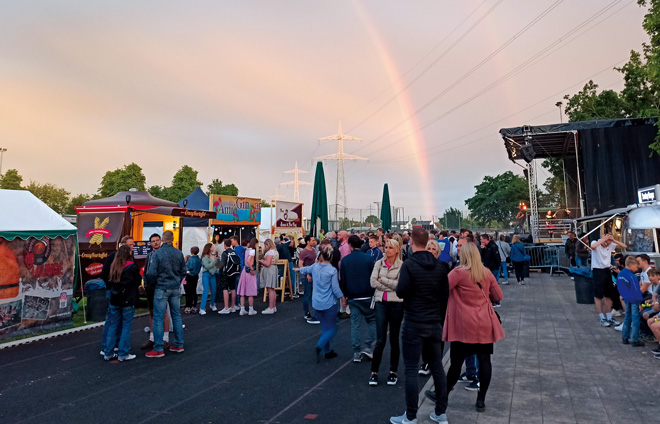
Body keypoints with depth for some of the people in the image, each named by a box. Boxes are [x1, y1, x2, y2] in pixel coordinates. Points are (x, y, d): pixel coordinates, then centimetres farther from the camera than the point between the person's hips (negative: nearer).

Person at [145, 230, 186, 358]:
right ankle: (179, 345, 20)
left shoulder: (157, 253, -11)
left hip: (162, 289, -5)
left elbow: (151, 273, -12)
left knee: (158, 318, 1)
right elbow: (183, 271, 8)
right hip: (176, 289, 5)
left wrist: (153, 282, 7)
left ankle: (158, 349, 3)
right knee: (177, 316, 13)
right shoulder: (179, 253, 2)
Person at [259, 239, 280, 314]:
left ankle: (271, 309, -8)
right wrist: (263, 261, 12)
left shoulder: (270, 252, -15)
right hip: (274, 269, 11)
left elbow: (267, 264, -20)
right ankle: (274, 307, 22)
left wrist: (261, 261, -3)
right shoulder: (275, 251, 17)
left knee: (270, 290, -9)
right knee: (272, 290, 15)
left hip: (269, 271, -11)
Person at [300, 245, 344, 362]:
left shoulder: (315, 266, -2)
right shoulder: (332, 270, -17)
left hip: (316, 303, 5)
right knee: (332, 328, 6)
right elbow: (335, 289, -15)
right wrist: (343, 298, 0)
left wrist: (306, 275, 39)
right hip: (329, 304, -5)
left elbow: (302, 270, 17)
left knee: (324, 327, 18)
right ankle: (319, 346, -13)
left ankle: (327, 351, 23)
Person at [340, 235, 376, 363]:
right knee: (372, 320, 14)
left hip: (352, 297, 2)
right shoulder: (368, 258, -6)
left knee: (355, 324, 8)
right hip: (367, 296, -2)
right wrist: (373, 292, 8)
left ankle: (357, 353, 9)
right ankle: (368, 347, 5)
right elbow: (373, 277, -3)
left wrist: (344, 295, 13)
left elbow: (342, 280, 2)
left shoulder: (344, 260, -1)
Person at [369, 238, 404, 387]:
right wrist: (391, 285, -10)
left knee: (394, 339, 11)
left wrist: (382, 279, -8)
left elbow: (400, 284, -15)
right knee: (380, 340, 0)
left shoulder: (402, 265, -4)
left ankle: (393, 372, 24)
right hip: (381, 302, 1)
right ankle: (374, 372, 13)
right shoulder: (379, 263, 4)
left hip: (396, 303, -1)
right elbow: (373, 282, -5)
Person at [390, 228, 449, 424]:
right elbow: (445, 295, 6)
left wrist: (401, 280, 2)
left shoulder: (409, 265, -15)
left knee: (411, 370, 3)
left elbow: (401, 293, -19)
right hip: (435, 324, 6)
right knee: (437, 367, 15)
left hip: (414, 325, -5)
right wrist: (440, 318, 15)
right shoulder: (440, 265, 2)